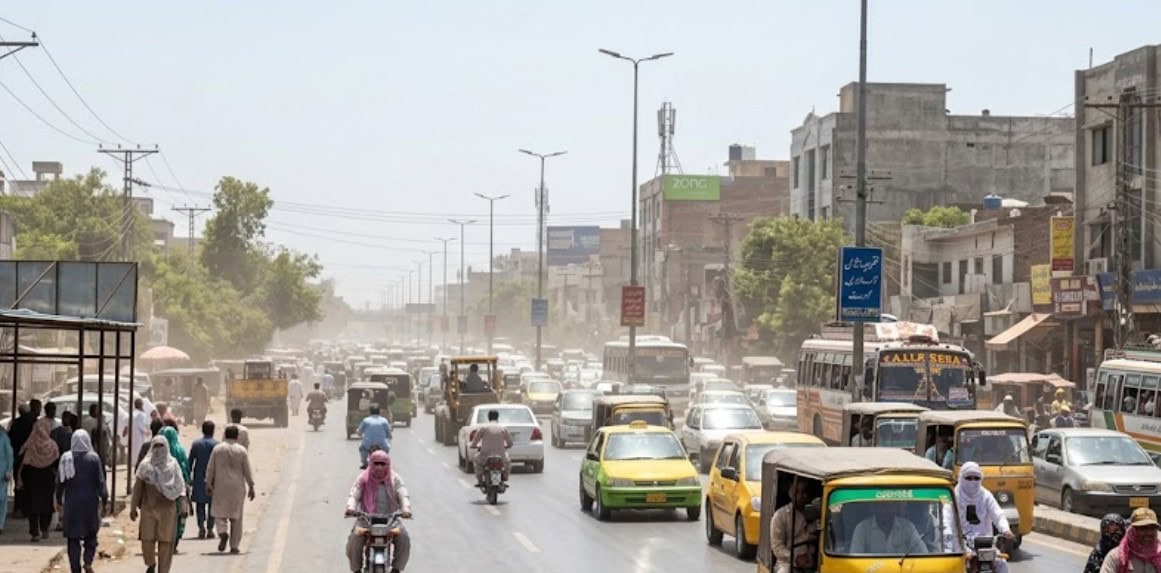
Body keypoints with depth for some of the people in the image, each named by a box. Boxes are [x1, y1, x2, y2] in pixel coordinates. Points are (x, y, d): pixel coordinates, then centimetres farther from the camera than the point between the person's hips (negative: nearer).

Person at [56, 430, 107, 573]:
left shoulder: (66, 458, -5)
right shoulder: (93, 458, -8)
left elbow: (61, 482, 0)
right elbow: (100, 481, -8)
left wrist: (59, 500, 10)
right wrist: (104, 497, 2)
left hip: (72, 502, 0)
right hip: (90, 502, 0)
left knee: (73, 538, 7)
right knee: (91, 534, 15)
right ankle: (88, 561, -3)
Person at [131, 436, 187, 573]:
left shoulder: (172, 464, 4)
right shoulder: (145, 465, 7)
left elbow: (180, 484, -2)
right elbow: (138, 486, 9)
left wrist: (182, 500, -18)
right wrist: (133, 507, 7)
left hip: (167, 507, -1)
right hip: (148, 507, 1)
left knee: (165, 541, -3)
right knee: (147, 539, -4)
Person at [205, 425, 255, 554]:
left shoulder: (217, 449, 0)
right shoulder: (242, 450, -2)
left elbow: (210, 468, 1)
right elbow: (247, 471, -2)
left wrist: (208, 484, 7)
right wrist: (251, 487, 4)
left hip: (221, 486, 0)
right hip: (237, 487, 0)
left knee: (219, 512, 11)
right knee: (236, 516, 6)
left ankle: (223, 533, -17)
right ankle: (234, 546, 6)